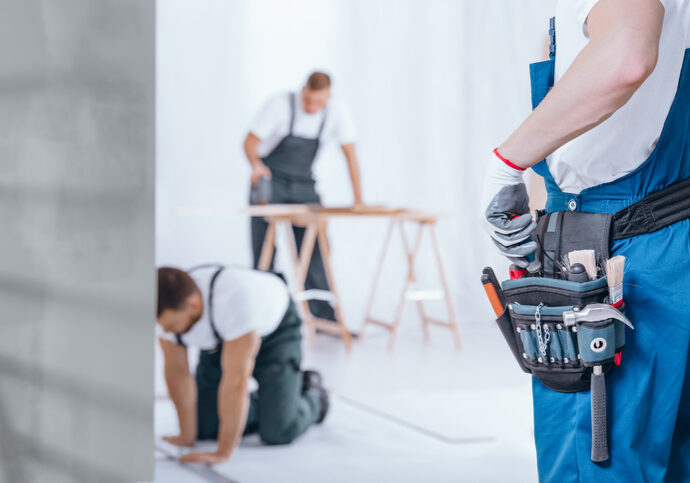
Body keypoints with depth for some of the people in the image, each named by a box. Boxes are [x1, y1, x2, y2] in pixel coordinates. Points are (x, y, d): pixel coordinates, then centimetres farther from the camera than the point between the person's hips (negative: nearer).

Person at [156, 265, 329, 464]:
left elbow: (236, 379, -43)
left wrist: (223, 453, -42)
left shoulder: (234, 299, -45)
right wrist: (186, 437, -12)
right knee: (204, 427, -5)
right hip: (221, 339, 5)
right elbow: (176, 371, -16)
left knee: (278, 432, -18)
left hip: (274, 331, -5)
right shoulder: (166, 308, -28)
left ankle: (312, 396, 15)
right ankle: (265, 404, 21)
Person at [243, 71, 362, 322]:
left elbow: (350, 154, -7)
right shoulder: (281, 104, -20)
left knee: (315, 248, -3)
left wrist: (358, 200, -13)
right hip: (269, 180, -3)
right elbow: (250, 141, -19)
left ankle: (323, 317, 3)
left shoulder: (336, 112, -12)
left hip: (303, 184, 3)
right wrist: (256, 165, -41)